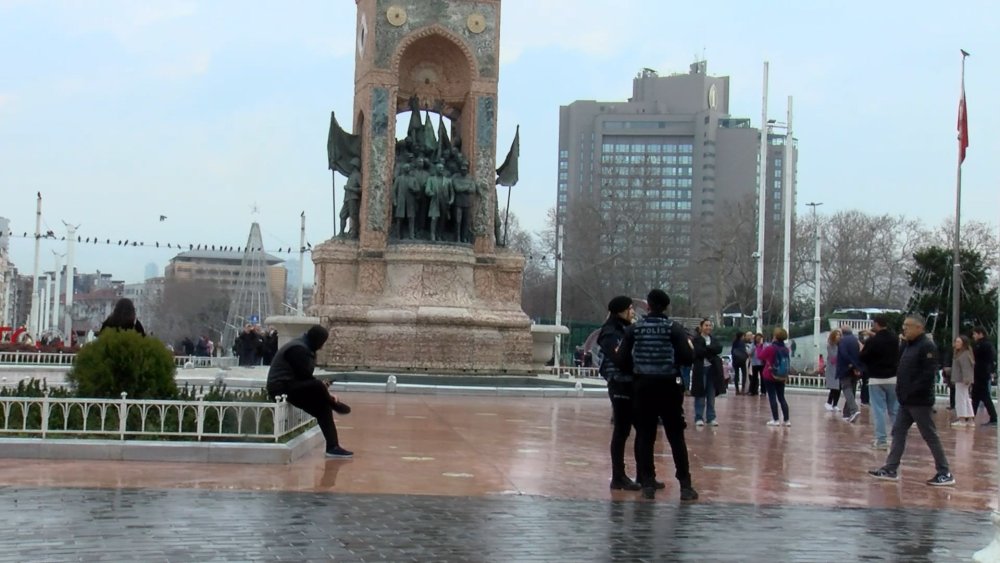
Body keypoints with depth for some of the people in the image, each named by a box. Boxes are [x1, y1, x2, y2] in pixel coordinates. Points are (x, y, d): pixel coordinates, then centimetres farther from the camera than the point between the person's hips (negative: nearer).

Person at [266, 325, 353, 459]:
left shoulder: (304, 347, 14)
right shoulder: (298, 349, -18)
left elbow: (305, 377, 14)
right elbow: (305, 376, -19)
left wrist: (325, 394, 5)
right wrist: (325, 391, -3)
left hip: (290, 386, 10)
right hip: (281, 387, -10)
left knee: (322, 407, -3)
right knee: (318, 386, -29)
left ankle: (333, 447, -5)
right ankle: (335, 404, 2)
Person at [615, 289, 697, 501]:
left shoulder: (634, 329, 1)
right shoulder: (674, 328, -6)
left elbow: (621, 360, -3)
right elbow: (687, 357, -14)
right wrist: (690, 347, 7)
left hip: (643, 386, 2)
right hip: (668, 386, -2)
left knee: (645, 436, 9)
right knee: (676, 437, 2)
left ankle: (647, 482, 9)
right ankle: (685, 485, 0)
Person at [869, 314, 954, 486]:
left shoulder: (927, 346, -15)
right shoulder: (908, 345, 14)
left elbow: (928, 374, -21)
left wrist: (912, 391, -22)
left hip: (920, 401, -9)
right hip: (906, 401, 9)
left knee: (930, 436, -4)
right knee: (898, 432, 9)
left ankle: (945, 473, 3)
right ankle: (891, 469, 14)